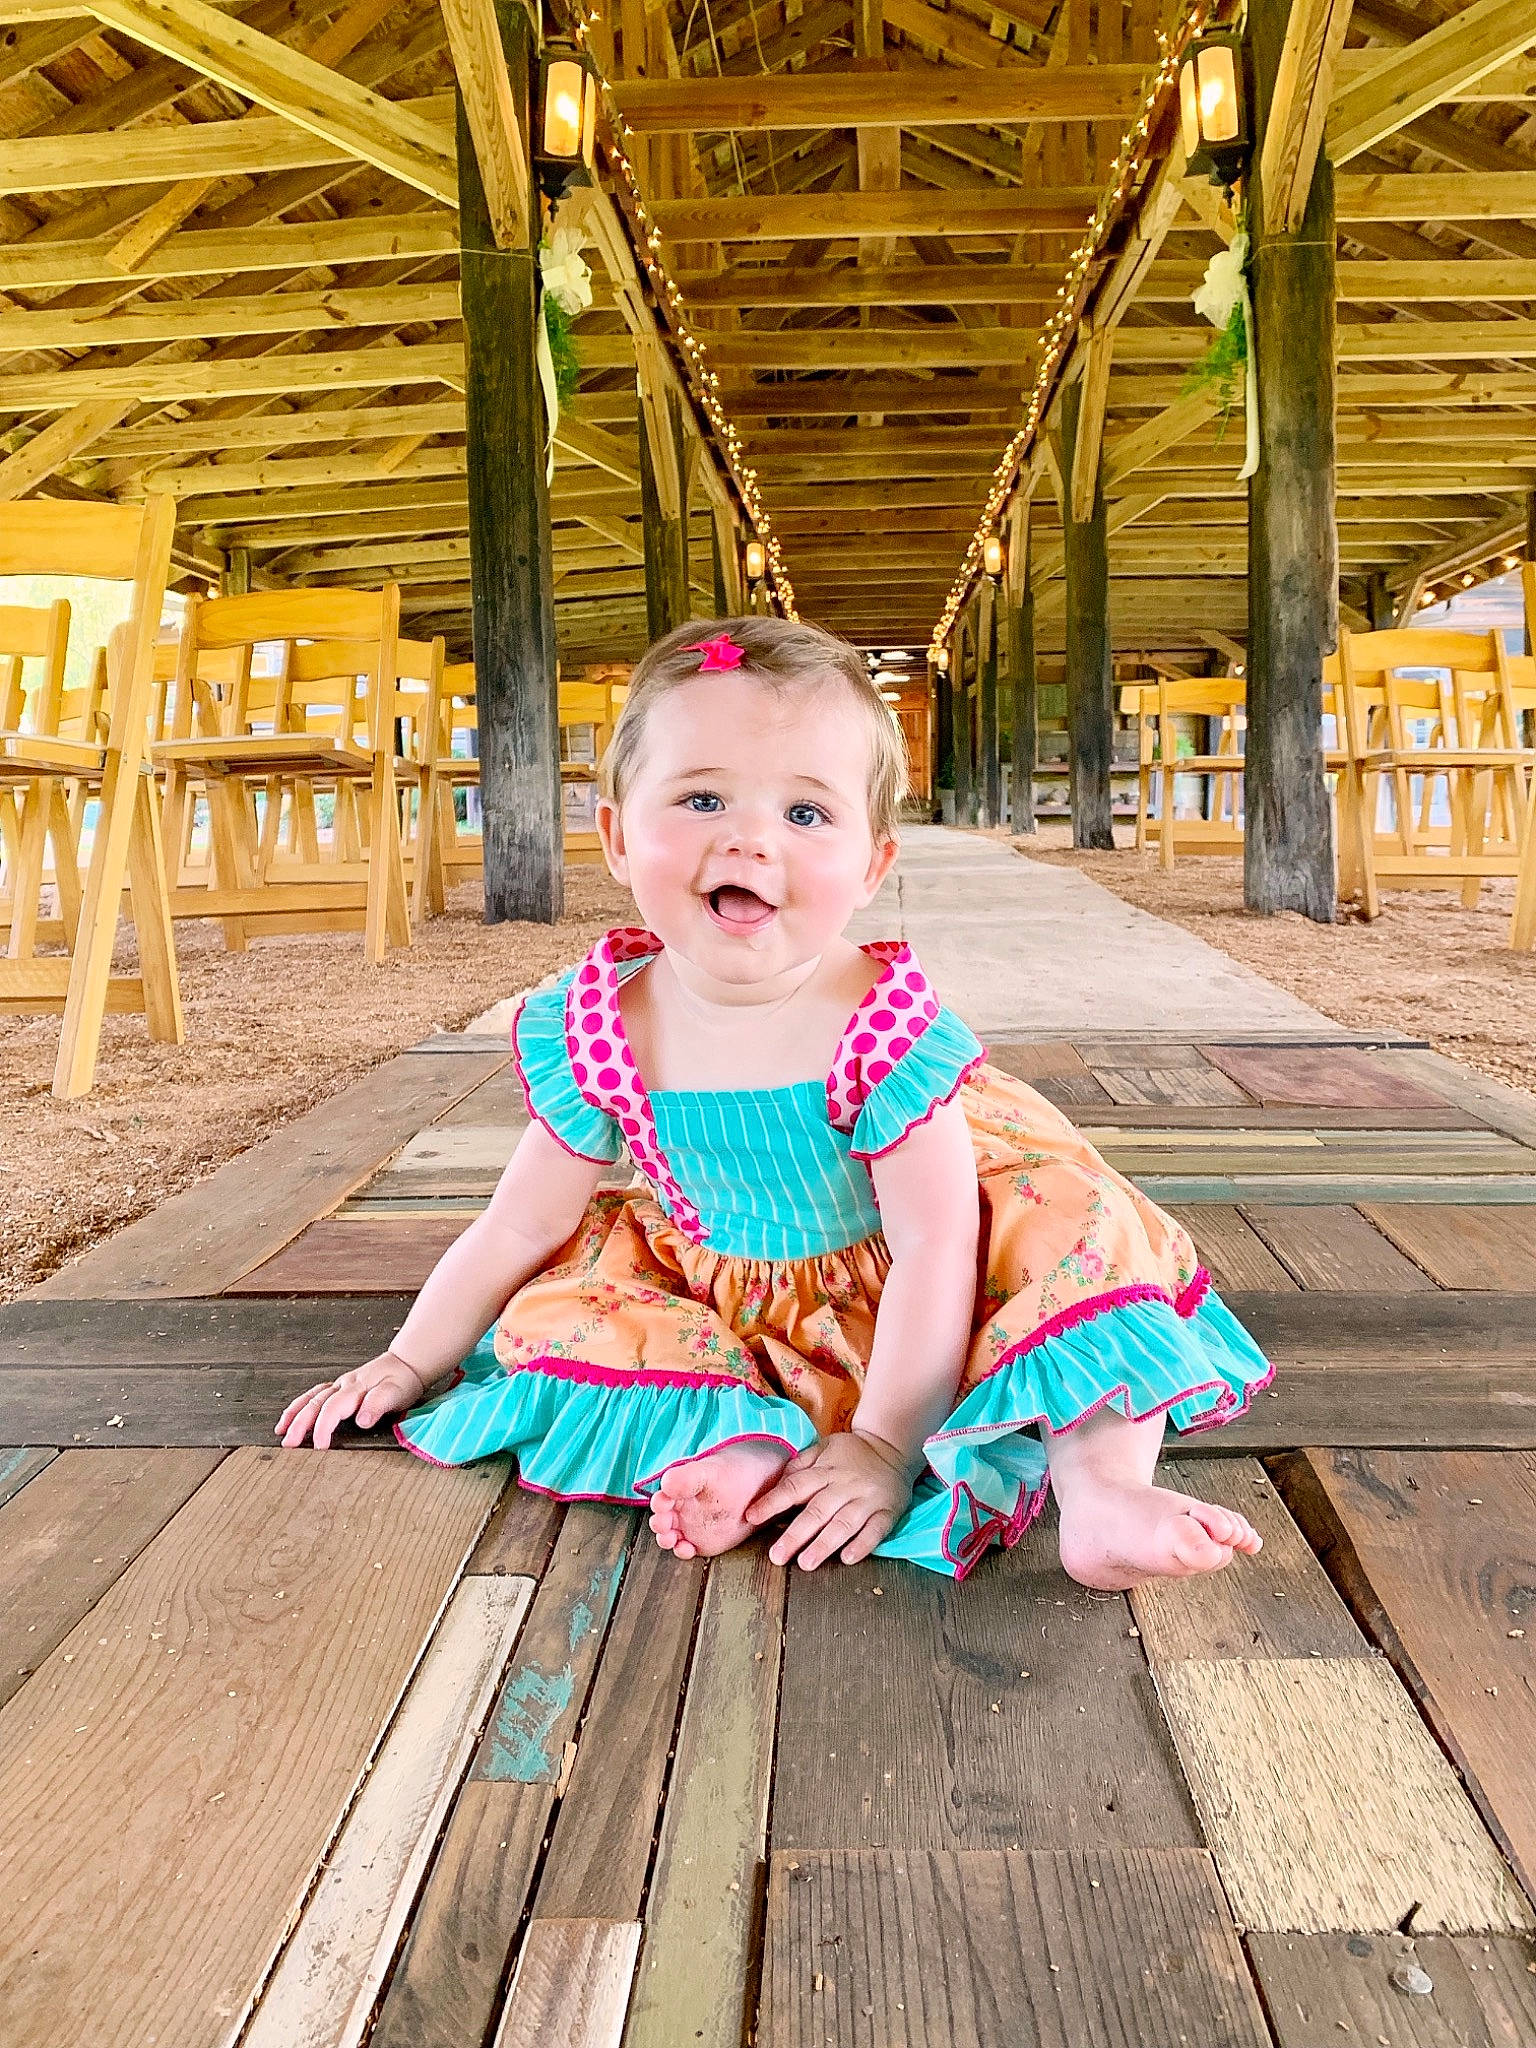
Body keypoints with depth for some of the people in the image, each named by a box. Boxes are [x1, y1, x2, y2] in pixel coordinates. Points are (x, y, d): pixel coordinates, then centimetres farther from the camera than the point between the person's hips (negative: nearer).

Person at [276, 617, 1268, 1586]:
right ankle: (732, 1441, -27)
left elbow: (933, 1247, -26)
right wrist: (408, 1363, 2)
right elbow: (522, 1227, -5)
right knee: (567, 1300, -13)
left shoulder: (887, 1026, -28)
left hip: (894, 1299, -3)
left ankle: (1102, 1485, -29)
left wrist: (883, 1443, -28)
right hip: (721, 1304, 4)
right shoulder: (595, 1030, -18)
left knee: (1066, 1218, -23)